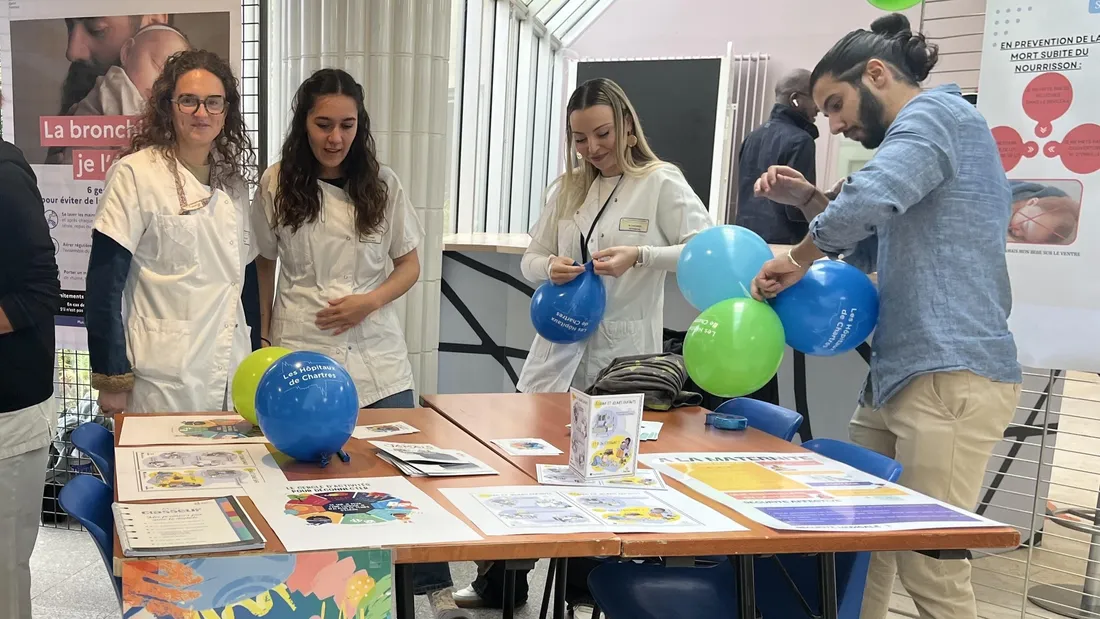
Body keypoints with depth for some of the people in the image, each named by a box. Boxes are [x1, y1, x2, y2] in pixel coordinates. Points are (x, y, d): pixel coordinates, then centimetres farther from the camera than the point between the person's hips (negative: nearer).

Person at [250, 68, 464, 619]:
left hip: (376, 351, 1)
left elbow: (409, 265, 6)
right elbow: (264, 265, 12)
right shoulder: (277, 185, 1)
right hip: (301, 351, 0)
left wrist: (369, 301, -12)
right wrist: (264, 338, 12)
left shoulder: (382, 184, 2)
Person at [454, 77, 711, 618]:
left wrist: (640, 256, -24)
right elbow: (530, 258, 12)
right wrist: (550, 268, -11)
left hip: (623, 353, -4)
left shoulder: (662, 182, -4)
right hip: (560, 345, 5)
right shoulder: (567, 189, 10)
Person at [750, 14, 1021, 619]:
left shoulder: (935, 112, -8)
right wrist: (808, 201, 12)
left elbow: (869, 199, -28)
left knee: (929, 567, -5)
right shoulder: (924, 132, 23)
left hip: (950, 377, -10)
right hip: (898, 375, 10)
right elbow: (872, 249, 27)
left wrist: (798, 258, -11)